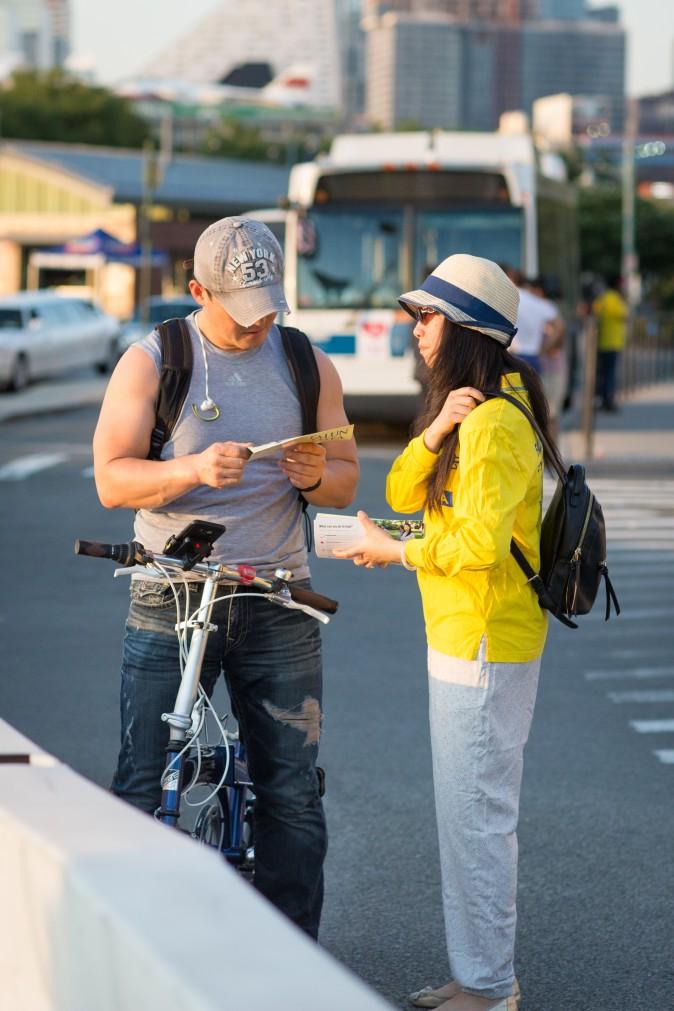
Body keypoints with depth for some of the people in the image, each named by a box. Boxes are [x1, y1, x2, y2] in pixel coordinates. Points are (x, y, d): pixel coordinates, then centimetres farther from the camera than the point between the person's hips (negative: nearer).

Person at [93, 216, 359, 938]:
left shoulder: (308, 365, 9)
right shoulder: (150, 363, 0)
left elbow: (346, 483, 11)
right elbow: (112, 480, -7)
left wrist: (317, 475, -13)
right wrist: (194, 469, -25)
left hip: (278, 602, 3)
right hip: (170, 600, -2)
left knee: (292, 792, 3)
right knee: (143, 789, -4)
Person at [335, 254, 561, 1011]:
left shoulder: (497, 423, -18)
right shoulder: (468, 415, 15)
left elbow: (481, 540, -26)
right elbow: (402, 493, 6)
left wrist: (393, 552, -14)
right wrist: (435, 431, -11)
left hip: (485, 647, -11)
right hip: (459, 637, 11)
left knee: (477, 814, -5)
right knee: (468, 811, 16)